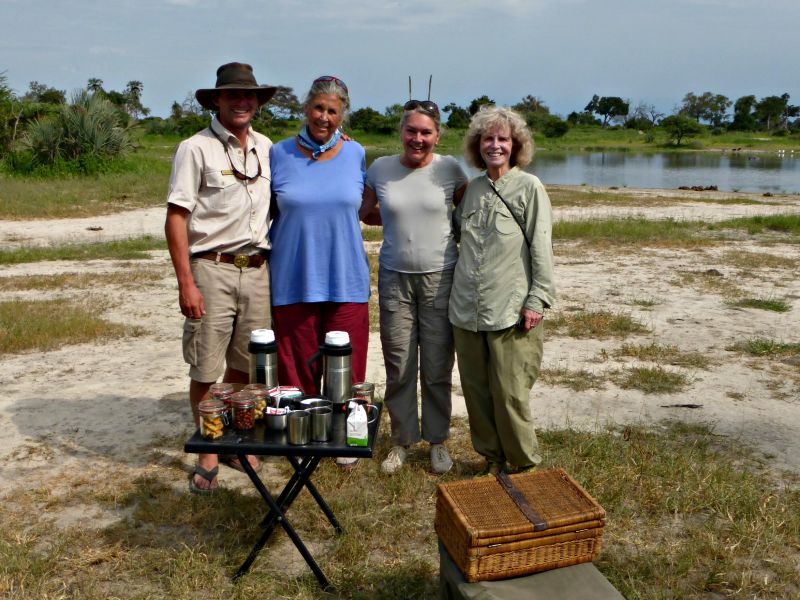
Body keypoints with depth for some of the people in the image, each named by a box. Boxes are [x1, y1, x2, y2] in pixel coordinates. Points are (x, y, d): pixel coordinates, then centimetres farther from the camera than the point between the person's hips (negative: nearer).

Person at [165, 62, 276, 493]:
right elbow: (175, 218, -8)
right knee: (205, 370, 2)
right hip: (211, 269, -4)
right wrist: (186, 283, -14)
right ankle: (207, 454, 18)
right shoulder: (196, 149, -4)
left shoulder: (266, 148, 11)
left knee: (243, 365, 13)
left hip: (257, 269, 4)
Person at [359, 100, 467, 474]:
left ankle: (437, 441, 23)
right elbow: (367, 214, 16)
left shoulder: (450, 169, -3)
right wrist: (401, 218, 5)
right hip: (395, 278, 1)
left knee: (437, 368, 6)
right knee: (398, 369, 7)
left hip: (440, 277, -1)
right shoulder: (380, 169, 1)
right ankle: (401, 442, 24)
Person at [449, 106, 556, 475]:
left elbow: (541, 249, -5)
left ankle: (523, 465, 17)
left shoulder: (529, 187, -2)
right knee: (476, 390, 11)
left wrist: (538, 300, -12)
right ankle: (493, 458, 27)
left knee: (509, 393, -2)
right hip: (467, 309, 5)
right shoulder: (473, 189, 12)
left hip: (511, 312, -5)